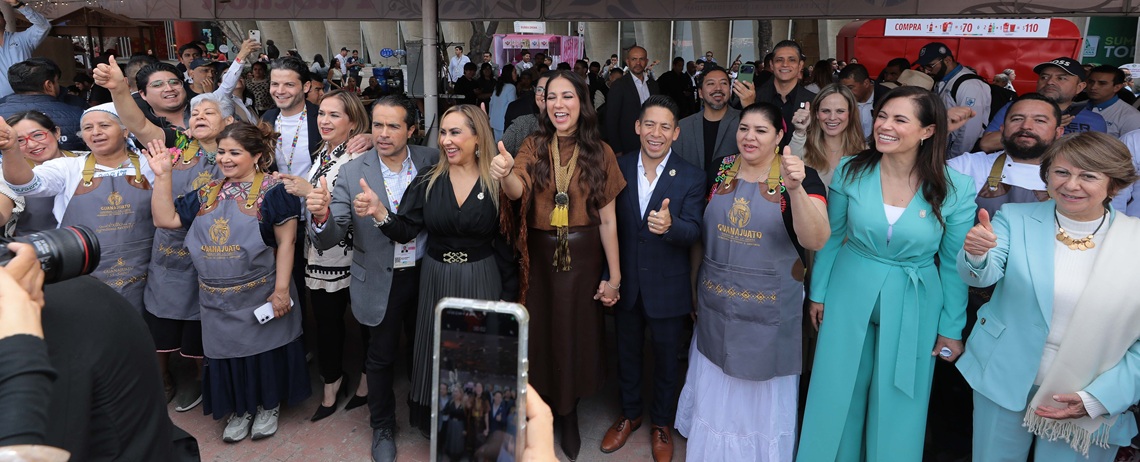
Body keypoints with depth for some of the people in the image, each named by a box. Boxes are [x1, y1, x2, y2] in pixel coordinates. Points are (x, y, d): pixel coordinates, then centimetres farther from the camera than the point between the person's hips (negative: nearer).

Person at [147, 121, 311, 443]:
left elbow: (286, 242, -12)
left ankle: (269, 405, 31)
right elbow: (165, 219, 8)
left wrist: (281, 290, -16)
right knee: (228, 352, 15)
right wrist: (162, 176, 0)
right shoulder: (208, 193, 7)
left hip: (260, 296, -5)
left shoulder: (272, 191, -10)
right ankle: (240, 408, 34)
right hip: (219, 300, 5)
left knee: (265, 349, 10)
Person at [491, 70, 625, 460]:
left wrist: (614, 276, -3)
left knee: (576, 335, 10)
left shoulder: (600, 152, -3)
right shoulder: (533, 147, -1)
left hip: (583, 257, 0)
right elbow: (517, 191, -21)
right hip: (539, 256, 1)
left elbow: (607, 219, -3)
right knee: (539, 333, 11)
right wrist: (505, 174, -45)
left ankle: (570, 416, 33)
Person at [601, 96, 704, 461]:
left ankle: (662, 423, 40)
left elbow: (693, 232, -20)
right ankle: (630, 414, 45)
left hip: (668, 287, -2)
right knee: (627, 352, 21)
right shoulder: (619, 168, -4)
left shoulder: (691, 177, -11)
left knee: (665, 359, 17)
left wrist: (670, 225, -42)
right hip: (625, 283, 2)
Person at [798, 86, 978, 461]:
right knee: (837, 400, 16)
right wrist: (818, 293, 6)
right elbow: (830, 237, 1)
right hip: (849, 299, 1)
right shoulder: (850, 171, -11)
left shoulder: (956, 188, -13)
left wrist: (952, 328, 2)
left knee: (898, 407, 15)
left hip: (912, 308, -1)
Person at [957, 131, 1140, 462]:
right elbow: (984, 275, -20)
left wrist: (1098, 397, -12)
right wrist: (976, 254, -42)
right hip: (1005, 381, 0)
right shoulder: (1015, 218, -5)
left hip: (1097, 397, 0)